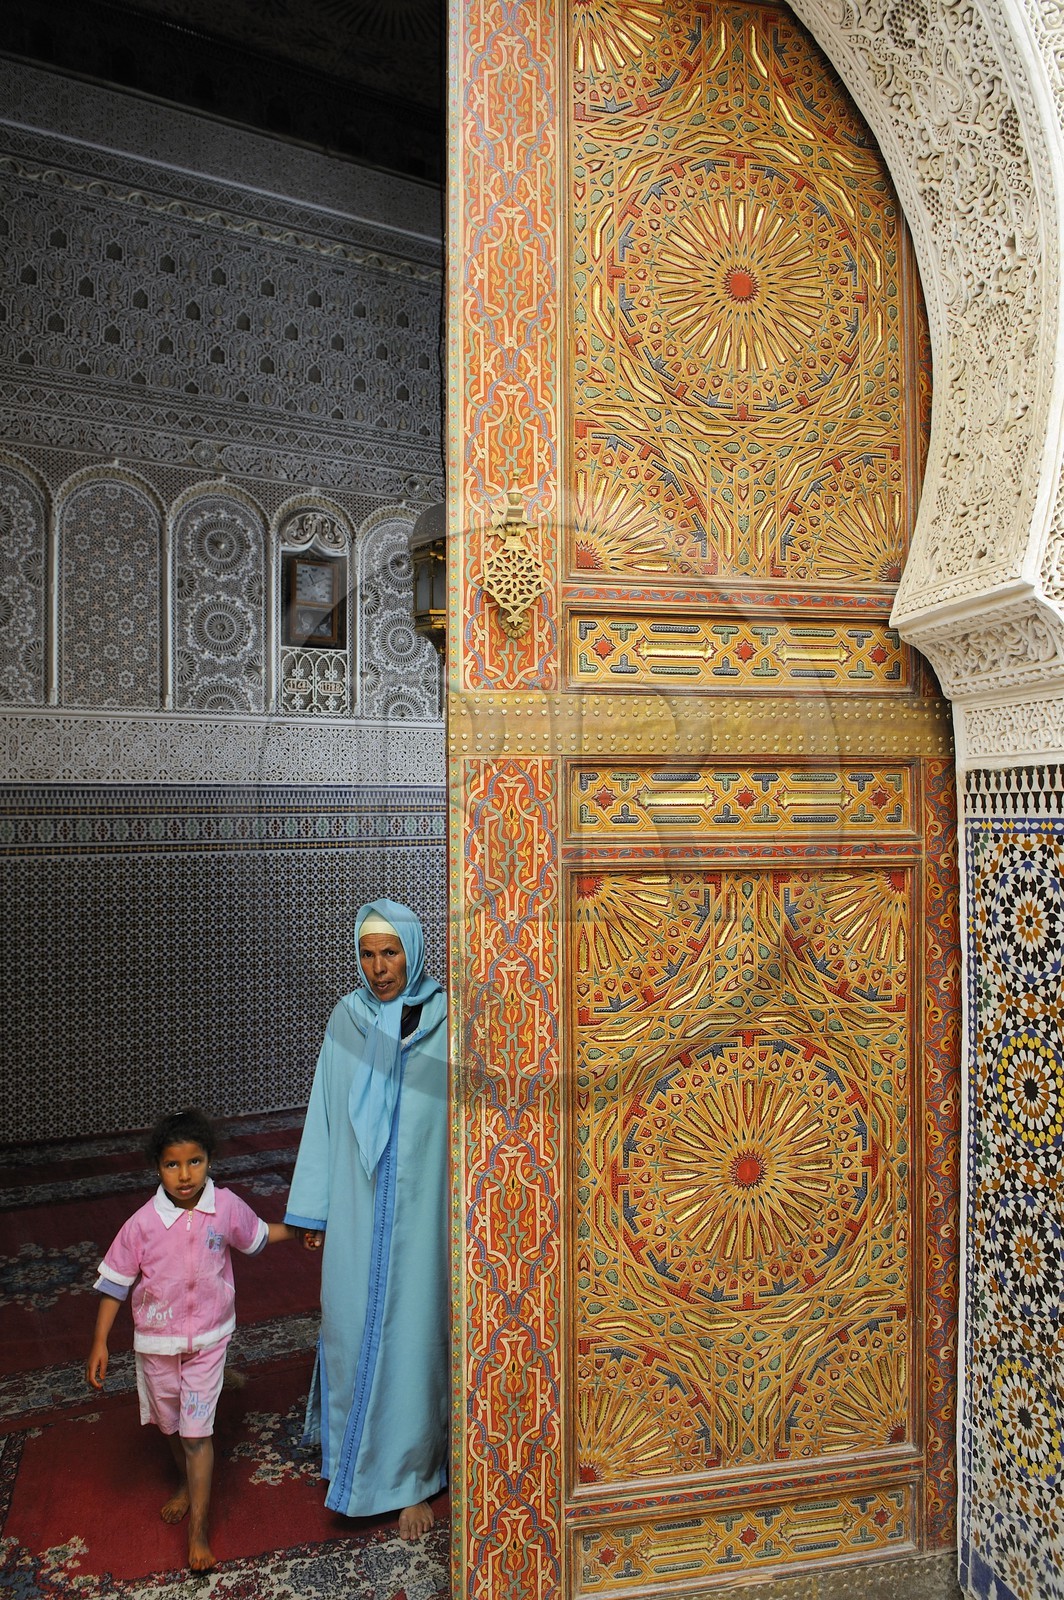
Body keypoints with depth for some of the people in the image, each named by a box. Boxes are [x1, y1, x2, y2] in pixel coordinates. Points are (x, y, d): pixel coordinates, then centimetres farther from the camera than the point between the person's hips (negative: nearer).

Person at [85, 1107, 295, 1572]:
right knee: (170, 1424, 22)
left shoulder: (226, 1207, -16)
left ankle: (198, 1529, 13)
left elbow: (258, 1234, 6)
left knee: (197, 1431, -1)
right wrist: (100, 1342, -9)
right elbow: (115, 1283, -9)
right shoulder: (142, 1224, -20)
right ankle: (188, 1483, 50)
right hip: (156, 1341, 1)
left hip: (207, 1339, -1)